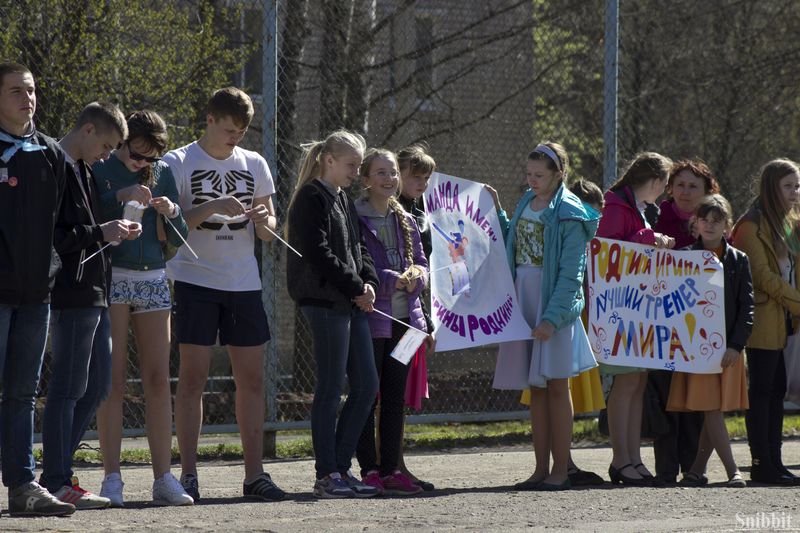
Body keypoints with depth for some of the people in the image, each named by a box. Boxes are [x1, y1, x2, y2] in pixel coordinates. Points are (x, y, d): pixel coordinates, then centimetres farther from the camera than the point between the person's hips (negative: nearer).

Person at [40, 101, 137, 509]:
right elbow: (53, 237, -20)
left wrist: (114, 231, 9)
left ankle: (56, 473, 16)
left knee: (97, 386, 12)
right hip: (73, 295, -10)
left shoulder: (82, 170, 19)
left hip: (94, 293, 10)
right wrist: (101, 233, -16)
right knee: (68, 389, -6)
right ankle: (57, 481, -2)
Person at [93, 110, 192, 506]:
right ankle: (112, 478, -3)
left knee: (159, 379, 1)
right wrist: (119, 197, -23)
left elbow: (178, 238, 12)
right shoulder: (98, 170, -3)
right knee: (113, 379, -5)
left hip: (153, 279, 4)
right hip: (111, 277, -4)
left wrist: (171, 212, -8)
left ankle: (163, 478, 2)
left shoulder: (162, 173, 10)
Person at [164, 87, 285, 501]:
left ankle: (254, 474, 7)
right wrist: (211, 208, -21)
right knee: (193, 377, -5)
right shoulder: (179, 163, -2)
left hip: (245, 282, 5)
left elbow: (269, 231, 16)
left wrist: (263, 220, -8)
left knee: (252, 378, 3)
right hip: (195, 280, -5)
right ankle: (188, 474, -3)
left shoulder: (254, 164, 12)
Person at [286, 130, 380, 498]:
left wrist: (369, 282, 2)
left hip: (352, 303, 9)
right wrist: (355, 288, -14)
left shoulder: (344, 201, 20)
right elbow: (318, 253, -17)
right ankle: (326, 475, -2)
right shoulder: (312, 199, -8)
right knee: (331, 387, -6)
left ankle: (341, 468, 13)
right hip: (325, 302, -9)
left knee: (366, 385, 7)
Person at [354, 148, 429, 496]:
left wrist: (416, 276, -7)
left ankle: (390, 469, 11)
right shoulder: (354, 219, -6)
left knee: (396, 397, 8)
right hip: (369, 319, -6)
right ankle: (369, 470, -1)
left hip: (403, 317, 6)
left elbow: (421, 263, 17)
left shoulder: (406, 221, 15)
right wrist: (393, 280, -20)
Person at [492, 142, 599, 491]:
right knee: (536, 389, 8)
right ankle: (541, 469, 12)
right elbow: (511, 242, 23)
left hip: (555, 305, -7)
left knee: (556, 386, -2)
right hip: (524, 301, 7)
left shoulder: (569, 214, -10)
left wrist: (552, 317, -21)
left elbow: (570, 274, -14)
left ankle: (560, 470, 2)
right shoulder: (526, 203, 11)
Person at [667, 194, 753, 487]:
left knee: (715, 410, 1)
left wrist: (735, 345, -7)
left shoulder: (738, 260, 7)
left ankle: (697, 469, 11)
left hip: (727, 348, 1)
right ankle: (733, 471, -9)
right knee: (711, 409, -8)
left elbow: (746, 307, 3)